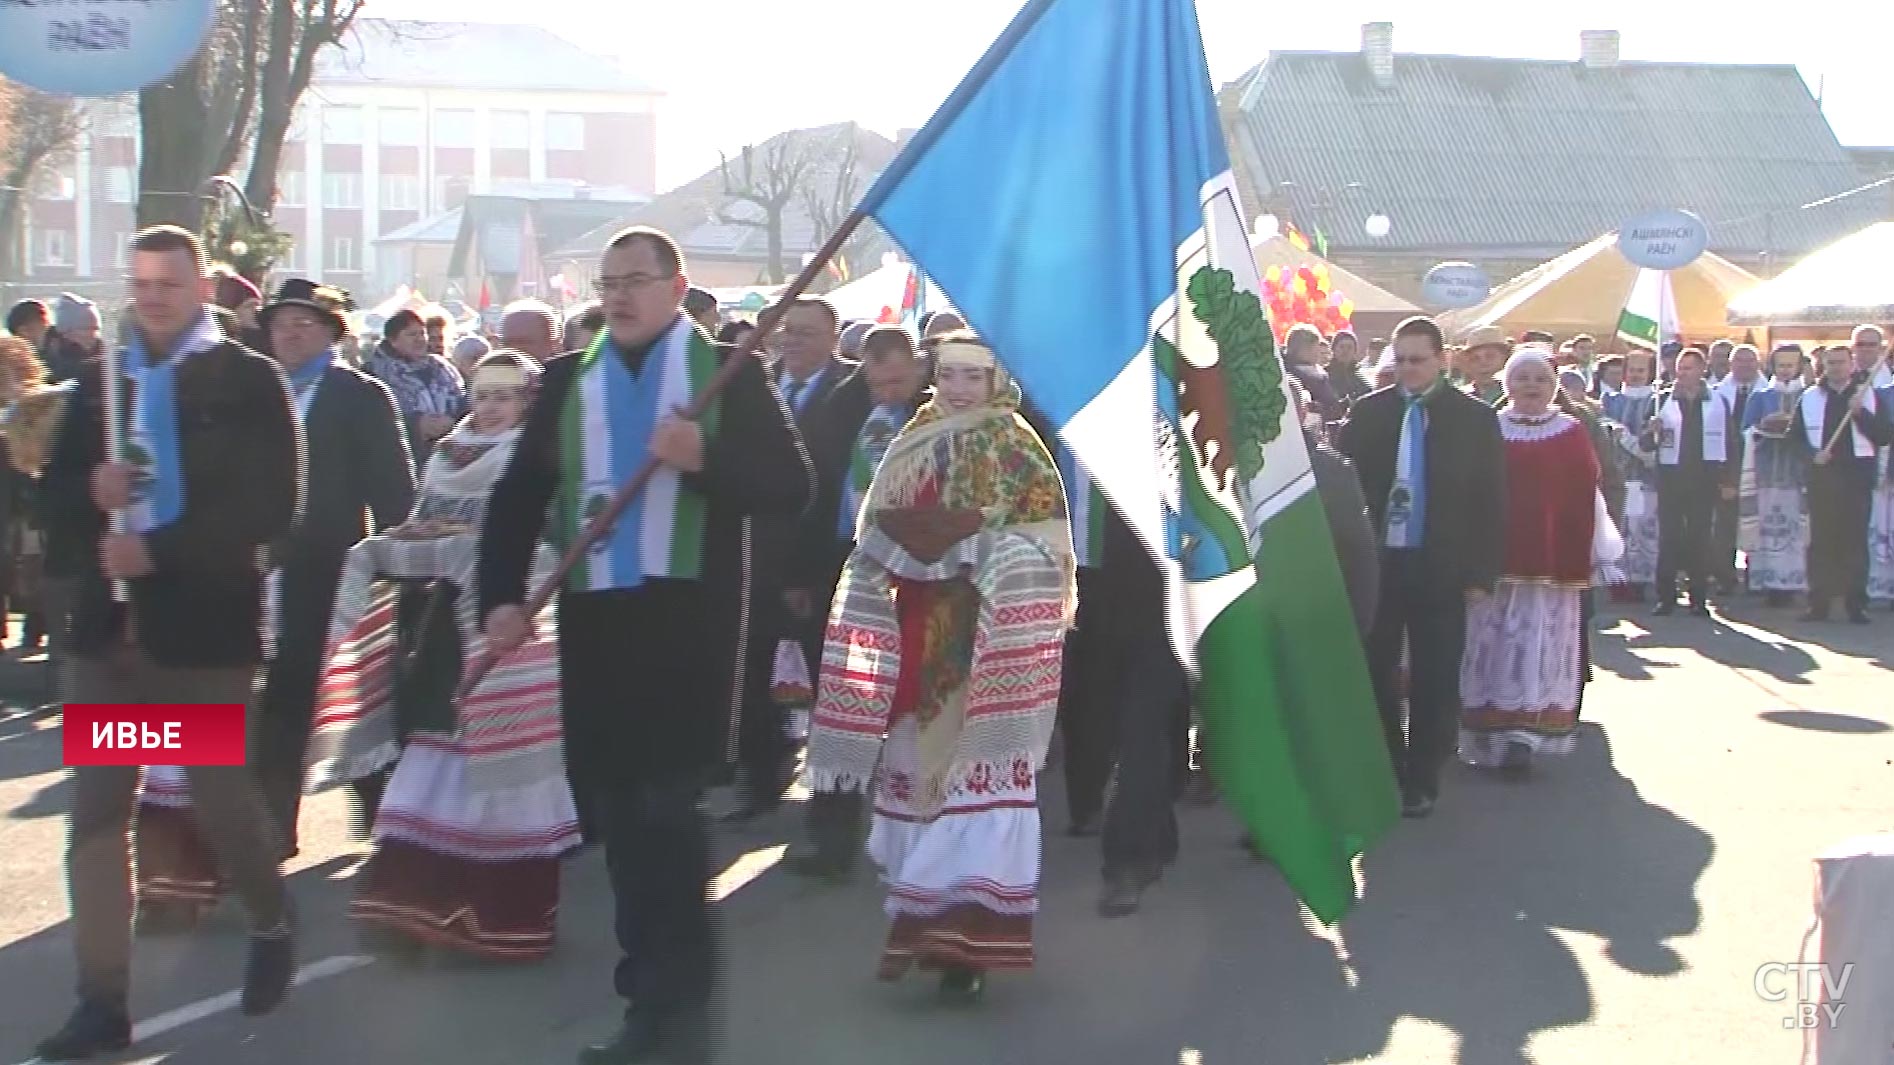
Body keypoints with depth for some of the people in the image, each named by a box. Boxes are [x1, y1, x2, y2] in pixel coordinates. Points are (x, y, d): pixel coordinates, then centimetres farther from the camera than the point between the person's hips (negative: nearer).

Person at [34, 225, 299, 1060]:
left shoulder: (248, 380, -3)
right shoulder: (99, 382, 12)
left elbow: (271, 505, -12)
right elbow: (55, 495, 11)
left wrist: (160, 550, -18)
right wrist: (92, 492, -12)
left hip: (204, 624, -4)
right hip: (108, 621, 5)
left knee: (221, 800, 6)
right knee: (96, 816, 3)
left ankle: (273, 926, 34)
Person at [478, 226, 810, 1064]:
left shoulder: (729, 373, 2)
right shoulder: (567, 380, 13)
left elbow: (791, 486, -5)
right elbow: (517, 496, 12)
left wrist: (707, 457, -20)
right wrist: (501, 597, 0)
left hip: (689, 616, -4)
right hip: (594, 616, 4)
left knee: (667, 806, -6)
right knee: (620, 812, 8)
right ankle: (656, 994, 20)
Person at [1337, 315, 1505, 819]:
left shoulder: (1474, 417, 1)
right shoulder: (1367, 412, 4)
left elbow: (1490, 501, 1)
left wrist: (1481, 573, -4)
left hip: (1441, 569, -1)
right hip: (1376, 562, 1)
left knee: (1435, 678, 4)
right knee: (1374, 672, 7)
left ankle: (1422, 781, 16)